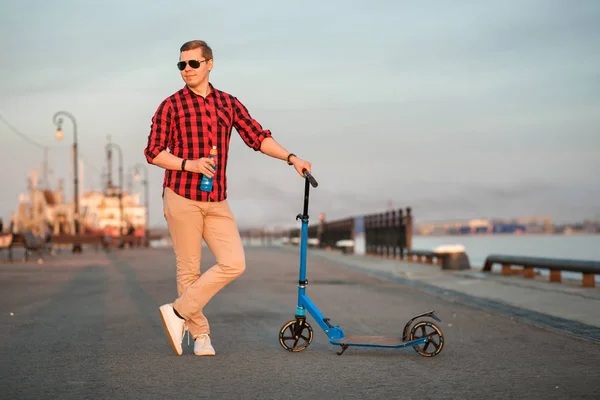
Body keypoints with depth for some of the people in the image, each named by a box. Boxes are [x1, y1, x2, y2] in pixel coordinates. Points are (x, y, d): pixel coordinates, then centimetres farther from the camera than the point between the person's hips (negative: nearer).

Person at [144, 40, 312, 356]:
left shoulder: (229, 104, 11)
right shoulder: (171, 106, 1)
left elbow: (258, 137, 11)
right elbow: (153, 152, -1)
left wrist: (291, 157, -1)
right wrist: (188, 164, -15)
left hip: (217, 202, 4)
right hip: (182, 198, -4)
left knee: (234, 264, -7)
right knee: (189, 269, 2)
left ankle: (178, 312, 4)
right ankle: (200, 333, 18)